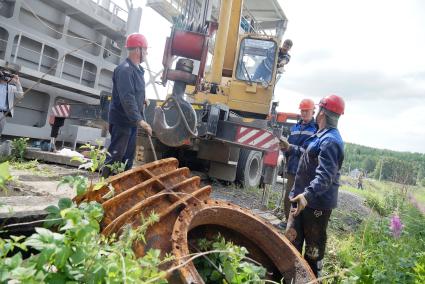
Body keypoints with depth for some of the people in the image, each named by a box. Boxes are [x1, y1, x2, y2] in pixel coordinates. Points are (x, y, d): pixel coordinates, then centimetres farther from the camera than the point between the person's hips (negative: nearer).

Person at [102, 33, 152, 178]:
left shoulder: (137, 69, 14)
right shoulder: (125, 69, -18)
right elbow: (127, 98, -28)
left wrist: (141, 119, 19)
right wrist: (140, 120, -33)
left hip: (131, 121, 10)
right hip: (122, 120, -10)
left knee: (128, 156, 15)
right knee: (115, 155, -5)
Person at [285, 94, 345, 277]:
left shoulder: (330, 141, -21)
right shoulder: (321, 136, 13)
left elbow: (325, 175, -33)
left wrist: (307, 194, -46)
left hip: (317, 202, -10)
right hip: (304, 197, 10)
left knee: (313, 247, 4)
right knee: (292, 238, 17)